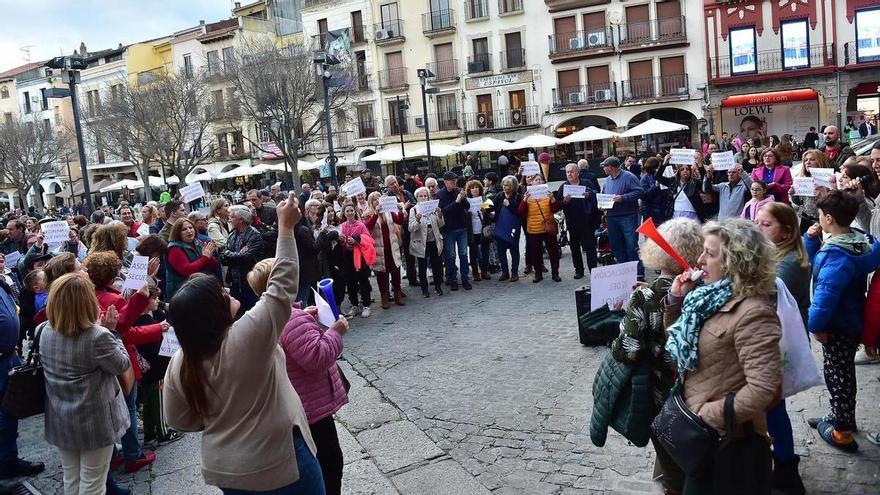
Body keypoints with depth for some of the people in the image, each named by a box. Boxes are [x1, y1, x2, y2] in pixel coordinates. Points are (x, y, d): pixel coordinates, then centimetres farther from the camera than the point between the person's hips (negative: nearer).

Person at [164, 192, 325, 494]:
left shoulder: (180, 364, -8)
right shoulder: (248, 336, -26)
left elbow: (179, 420, 2)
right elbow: (282, 286, -19)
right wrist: (286, 227, -14)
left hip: (225, 470, 6)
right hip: (279, 464, -5)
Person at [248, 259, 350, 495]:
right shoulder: (292, 319, -28)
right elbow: (317, 358, -31)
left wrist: (305, 317, 10)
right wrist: (335, 332, -20)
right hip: (309, 409, -10)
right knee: (329, 463, 5)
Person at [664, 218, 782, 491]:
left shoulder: (753, 313, -26)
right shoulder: (714, 295, 1)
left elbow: (763, 390, -32)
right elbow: (678, 340, 16)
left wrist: (708, 416, -24)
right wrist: (675, 298, -1)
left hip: (724, 436, -8)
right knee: (690, 483, 26)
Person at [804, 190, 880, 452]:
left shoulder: (837, 254, -30)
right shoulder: (857, 240, 2)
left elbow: (826, 293, -30)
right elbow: (816, 262, 13)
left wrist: (816, 324, -19)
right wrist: (812, 240, -3)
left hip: (838, 327, -9)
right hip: (852, 322, 9)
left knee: (837, 375, 5)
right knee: (843, 372, 24)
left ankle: (842, 432, 19)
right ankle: (842, 416, 41)